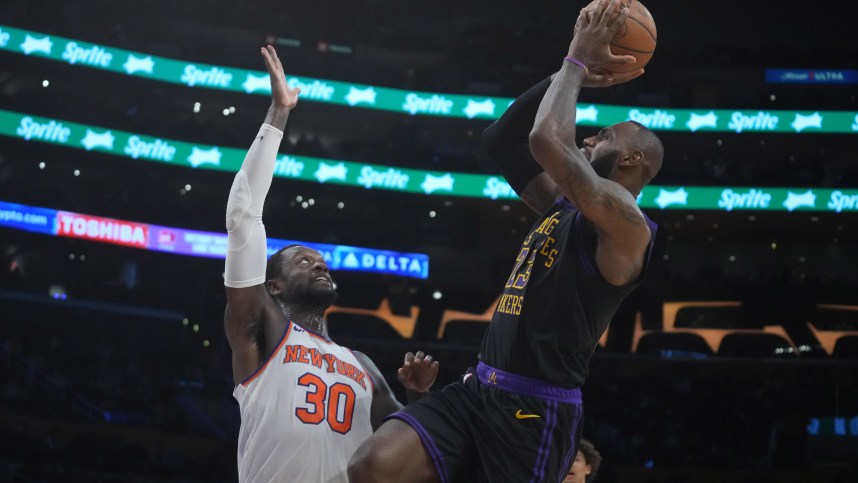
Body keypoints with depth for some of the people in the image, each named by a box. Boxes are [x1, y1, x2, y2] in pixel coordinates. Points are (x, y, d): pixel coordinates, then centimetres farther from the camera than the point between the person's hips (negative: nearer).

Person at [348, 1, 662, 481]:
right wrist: (568, 74, 13)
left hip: (535, 409, -8)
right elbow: (503, 143, 23)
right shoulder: (563, 206, 18)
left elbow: (545, 139, -24)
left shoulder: (626, 225, -11)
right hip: (480, 388, 8)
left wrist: (579, 61, -9)